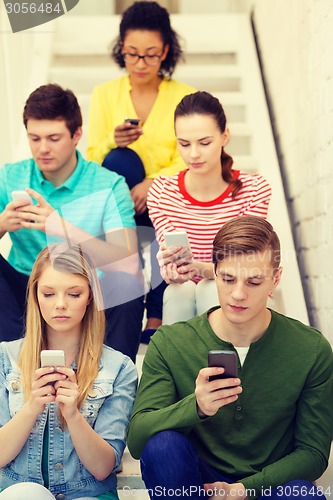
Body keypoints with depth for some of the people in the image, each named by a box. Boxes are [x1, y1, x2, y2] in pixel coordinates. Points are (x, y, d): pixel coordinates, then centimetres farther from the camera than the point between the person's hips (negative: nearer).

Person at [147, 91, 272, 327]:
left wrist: (201, 268, -39)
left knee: (211, 288, -32)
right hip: (182, 299, 1)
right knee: (179, 290, -31)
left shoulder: (254, 189, -9)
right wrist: (171, 270, -37)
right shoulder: (162, 192, -5)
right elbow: (169, 262, -10)